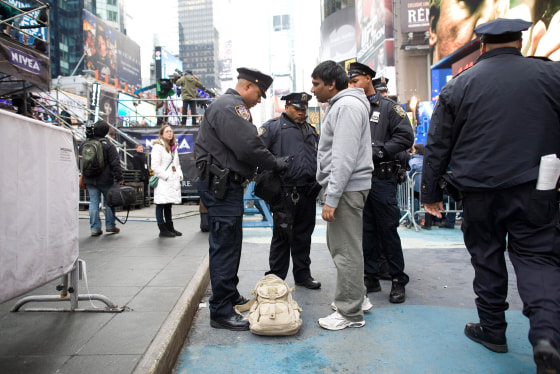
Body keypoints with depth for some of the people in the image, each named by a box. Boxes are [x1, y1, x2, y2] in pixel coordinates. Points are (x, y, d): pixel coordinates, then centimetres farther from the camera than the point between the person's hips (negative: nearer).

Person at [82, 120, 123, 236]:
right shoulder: (108, 145, -10)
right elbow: (115, 163, -13)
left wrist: (83, 176, 24)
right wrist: (119, 178, -10)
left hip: (90, 180, 4)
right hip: (105, 180, -4)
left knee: (93, 202, 6)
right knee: (109, 201, 9)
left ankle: (95, 228, 8)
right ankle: (110, 225, 15)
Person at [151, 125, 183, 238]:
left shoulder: (173, 147, 18)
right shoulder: (158, 147, -8)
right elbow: (155, 166, -14)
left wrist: (180, 175, 8)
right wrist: (165, 176, -15)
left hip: (173, 181, 8)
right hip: (162, 182, -8)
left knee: (168, 205, 15)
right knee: (161, 205, -2)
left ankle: (170, 227, 23)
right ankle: (163, 230, 3)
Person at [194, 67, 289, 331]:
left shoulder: (231, 106, 22)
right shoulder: (229, 106, -14)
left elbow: (244, 145, 19)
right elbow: (249, 149, -23)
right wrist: (277, 164, -10)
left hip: (226, 184, 12)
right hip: (221, 184, -12)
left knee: (230, 243, 18)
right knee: (224, 245, -7)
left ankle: (230, 295, 33)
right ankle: (221, 311, 2)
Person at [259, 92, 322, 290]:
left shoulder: (311, 130, 20)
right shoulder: (273, 127, 1)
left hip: (308, 192, 6)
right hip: (285, 192, -6)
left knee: (304, 234, 14)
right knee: (282, 235, 3)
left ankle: (302, 274, 28)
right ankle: (275, 278, 15)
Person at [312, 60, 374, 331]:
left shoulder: (347, 106, -13)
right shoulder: (339, 105, 20)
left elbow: (344, 158, -22)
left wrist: (332, 198, -23)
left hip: (346, 188, -11)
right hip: (341, 186, 11)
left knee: (346, 250, -2)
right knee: (339, 244, 18)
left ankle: (351, 313, 11)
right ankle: (356, 297, 32)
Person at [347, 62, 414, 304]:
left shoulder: (389, 107, 3)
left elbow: (406, 137, -7)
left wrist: (378, 152, -15)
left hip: (382, 178, -4)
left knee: (388, 230, 0)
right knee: (365, 231, 9)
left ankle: (398, 281, 15)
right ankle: (370, 278, 21)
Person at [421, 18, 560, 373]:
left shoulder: (459, 85, 2)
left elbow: (437, 145, 2)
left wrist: (430, 191, 9)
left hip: (479, 188, 0)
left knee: (486, 256, 13)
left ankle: (492, 329, 25)